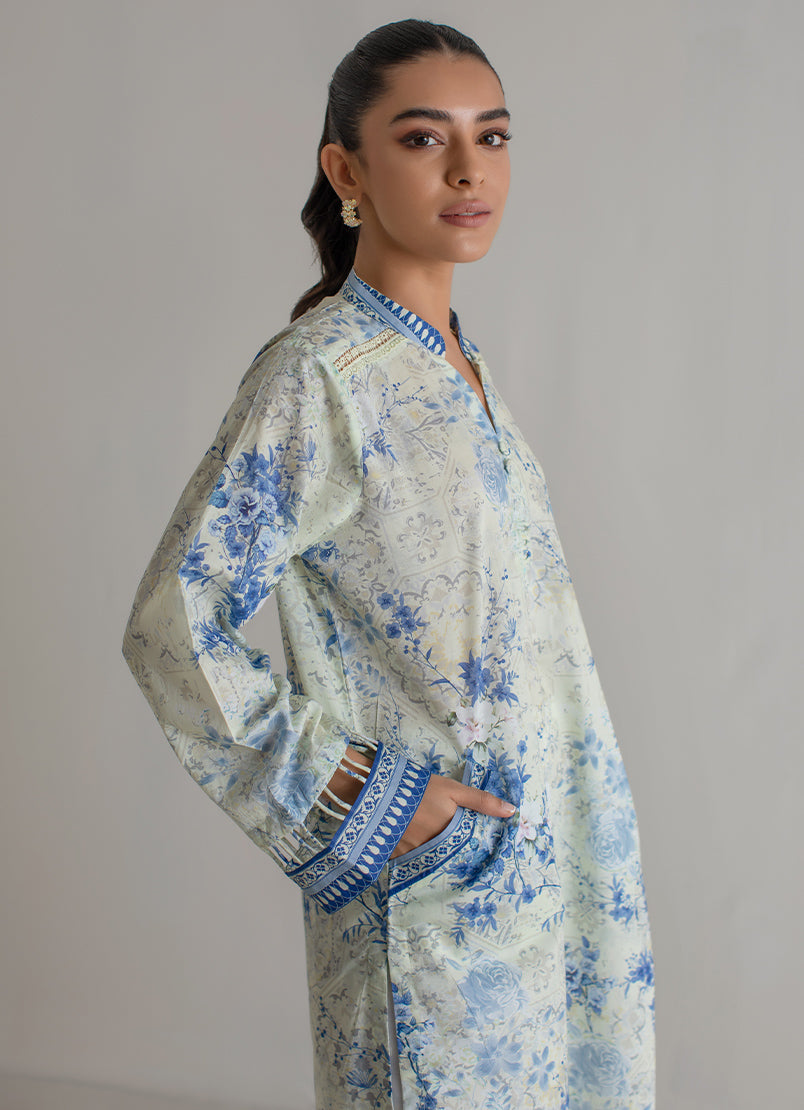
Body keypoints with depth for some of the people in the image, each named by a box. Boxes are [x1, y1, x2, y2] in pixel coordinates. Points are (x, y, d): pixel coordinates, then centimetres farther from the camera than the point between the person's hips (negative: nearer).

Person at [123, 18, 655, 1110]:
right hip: (434, 878, -7)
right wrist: (357, 804, -19)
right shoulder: (317, 377, -18)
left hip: (553, 847, 8)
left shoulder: (455, 362, 7)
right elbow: (174, 628, -21)